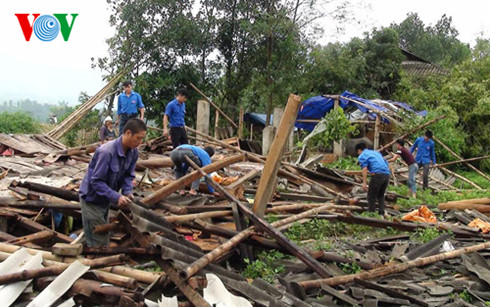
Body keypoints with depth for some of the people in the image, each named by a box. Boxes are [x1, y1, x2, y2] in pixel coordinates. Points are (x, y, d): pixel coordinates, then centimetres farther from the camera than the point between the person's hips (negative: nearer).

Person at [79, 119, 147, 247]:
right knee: (98, 242, -2)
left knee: (104, 237, 20)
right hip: (91, 198, -8)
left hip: (105, 199, 8)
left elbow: (128, 175, -1)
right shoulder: (106, 152, -31)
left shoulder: (133, 152, -9)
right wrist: (117, 197, -34)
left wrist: (128, 192, -20)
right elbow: (96, 181, -29)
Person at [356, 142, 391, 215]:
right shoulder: (376, 152, 30)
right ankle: (382, 213, 16)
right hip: (387, 174, 7)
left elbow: (365, 169, -8)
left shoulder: (362, 156, 7)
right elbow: (386, 163, 28)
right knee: (381, 195, 22)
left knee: (371, 196, 7)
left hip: (377, 174, -7)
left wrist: (364, 183, -12)